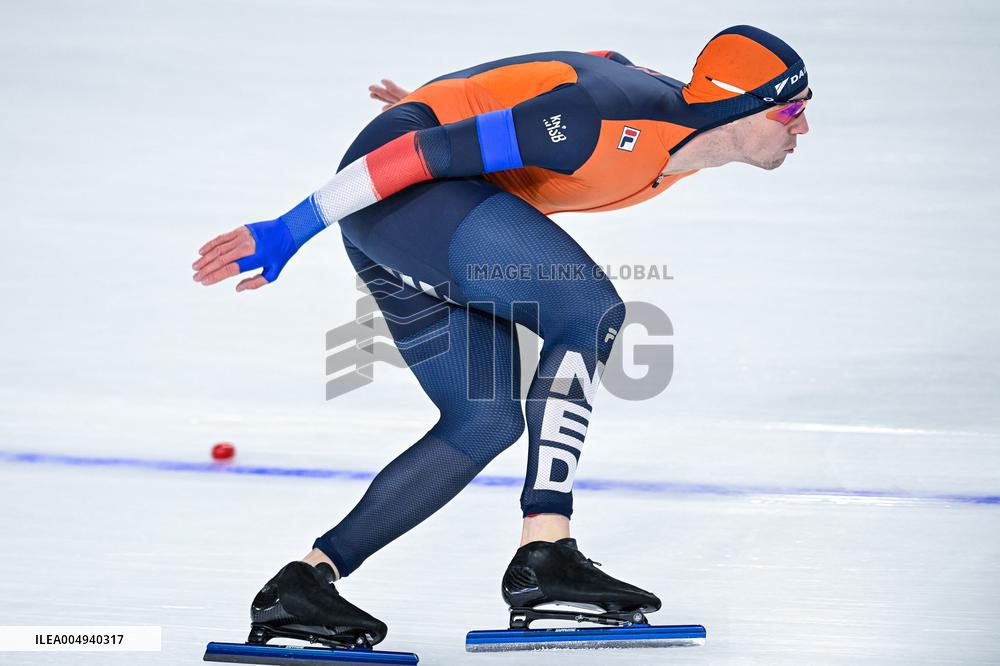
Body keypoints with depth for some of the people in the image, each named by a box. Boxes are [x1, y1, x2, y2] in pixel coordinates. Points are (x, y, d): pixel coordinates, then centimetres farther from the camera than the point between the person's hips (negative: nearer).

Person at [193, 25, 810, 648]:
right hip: (395, 190, -10)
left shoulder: (683, 143, 5)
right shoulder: (611, 121, -25)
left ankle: (304, 581, 3)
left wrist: (437, 107, 34)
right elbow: (434, 151, -25)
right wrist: (288, 232, -23)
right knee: (590, 310, -23)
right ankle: (544, 551, -23)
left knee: (487, 423, 2)